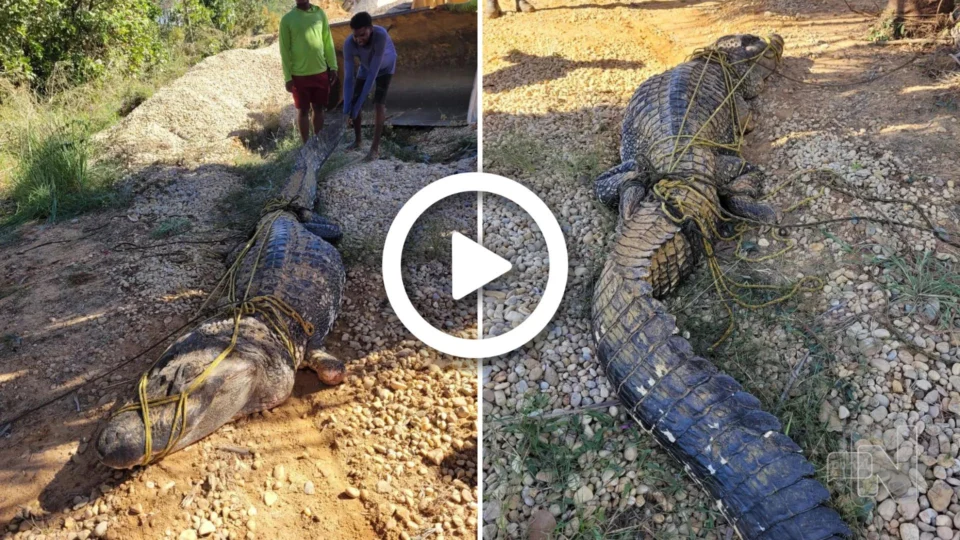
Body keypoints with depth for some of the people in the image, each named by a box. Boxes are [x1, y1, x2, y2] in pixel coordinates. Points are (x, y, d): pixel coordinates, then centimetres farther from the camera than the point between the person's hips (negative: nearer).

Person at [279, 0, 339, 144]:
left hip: (321, 72, 3)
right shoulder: (287, 19, -7)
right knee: (303, 111, 8)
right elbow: (285, 51, -5)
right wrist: (288, 77, -8)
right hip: (299, 75, -3)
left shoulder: (320, 13, 2)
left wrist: (333, 67, 2)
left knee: (318, 109, 12)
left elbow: (328, 42, 7)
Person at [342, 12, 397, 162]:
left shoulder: (381, 35, -45)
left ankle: (375, 148, -16)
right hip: (365, 66, 3)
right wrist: (347, 109, -38)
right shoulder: (349, 44, -35)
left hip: (385, 66, -3)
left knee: (379, 103, -20)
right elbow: (348, 77, -31)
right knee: (353, 103, 0)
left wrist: (359, 103, -40)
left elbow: (373, 72, -42)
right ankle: (357, 140, 22)